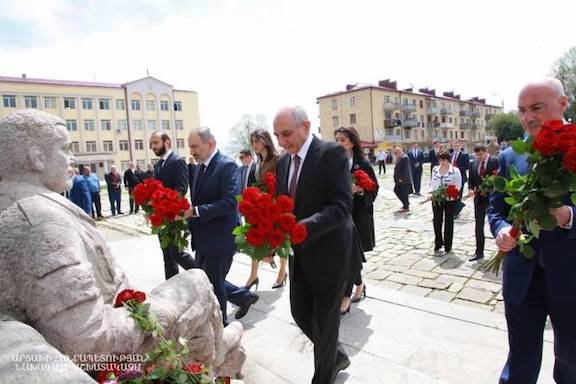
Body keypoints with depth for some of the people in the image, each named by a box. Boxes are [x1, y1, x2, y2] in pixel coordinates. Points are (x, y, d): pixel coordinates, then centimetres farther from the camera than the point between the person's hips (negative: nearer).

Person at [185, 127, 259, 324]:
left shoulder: (227, 166, -16)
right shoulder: (199, 167, 11)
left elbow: (229, 203, -26)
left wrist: (195, 211, -28)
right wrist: (189, 214, 2)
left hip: (220, 239, -9)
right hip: (203, 239, 9)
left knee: (214, 286, 5)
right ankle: (244, 296, 37)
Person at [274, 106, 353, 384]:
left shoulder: (332, 153, -16)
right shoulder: (284, 161, 6)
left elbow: (341, 206, -25)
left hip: (327, 254, -7)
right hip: (299, 255, 7)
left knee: (324, 322, 9)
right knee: (300, 314, 18)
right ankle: (336, 356, 46)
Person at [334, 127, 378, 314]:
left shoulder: (363, 165, -4)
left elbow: (374, 190, -3)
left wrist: (359, 190, -20)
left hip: (358, 216, -3)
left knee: (352, 255, -3)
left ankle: (345, 298, 8)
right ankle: (359, 285, 37)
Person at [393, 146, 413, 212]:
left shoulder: (404, 158, -17)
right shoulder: (399, 159, 12)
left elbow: (405, 170, -21)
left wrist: (401, 178, -20)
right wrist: (396, 178, 11)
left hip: (404, 180, -10)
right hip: (399, 179, 10)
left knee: (404, 193, -1)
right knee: (396, 190, 15)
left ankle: (406, 207, 12)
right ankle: (406, 203, 28)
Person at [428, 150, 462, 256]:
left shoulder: (455, 170, -7)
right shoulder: (435, 169, 7)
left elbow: (458, 185, -6)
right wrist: (431, 193, -3)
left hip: (450, 200, -3)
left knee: (449, 222, 9)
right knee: (437, 221, 1)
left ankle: (448, 247, 21)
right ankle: (437, 246, 10)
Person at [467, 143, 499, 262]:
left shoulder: (495, 161, -8)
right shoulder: (473, 163, 6)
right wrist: (470, 189, -7)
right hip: (479, 197, 4)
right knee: (478, 226, 8)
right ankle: (479, 252, 17)